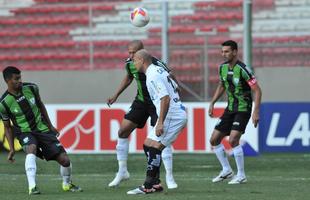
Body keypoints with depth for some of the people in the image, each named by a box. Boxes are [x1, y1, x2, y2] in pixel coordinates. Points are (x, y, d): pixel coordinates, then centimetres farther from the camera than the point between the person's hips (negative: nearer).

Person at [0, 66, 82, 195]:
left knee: (64, 160, -4)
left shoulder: (31, 88, -7)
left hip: (42, 129, 3)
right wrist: (11, 149, -6)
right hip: (25, 132, -3)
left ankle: (67, 184, 27)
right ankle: (32, 187, -39)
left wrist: (50, 125, 15)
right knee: (31, 148, -39)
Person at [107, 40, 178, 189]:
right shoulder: (130, 64, -6)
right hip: (140, 101, 6)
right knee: (122, 131, 0)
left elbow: (172, 80, -15)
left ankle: (169, 177, -5)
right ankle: (122, 171, 14)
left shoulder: (155, 64, -25)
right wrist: (116, 96, 15)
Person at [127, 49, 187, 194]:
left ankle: (148, 186, -16)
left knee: (154, 147, -14)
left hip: (172, 116, -11)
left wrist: (160, 122, -25)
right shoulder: (158, 70, 16)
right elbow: (174, 88, 24)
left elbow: (165, 98, -24)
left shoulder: (153, 76, -15)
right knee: (148, 146, 13)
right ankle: (155, 183, 14)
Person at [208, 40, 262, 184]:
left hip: (243, 109, -8)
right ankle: (226, 171, 23)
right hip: (230, 108, 8)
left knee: (233, 140, -22)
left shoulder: (243, 69, -20)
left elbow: (257, 90, -18)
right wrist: (212, 103, 15)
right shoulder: (223, 67, 3)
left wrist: (256, 112, -24)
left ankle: (241, 175, -9)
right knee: (214, 140, 7)